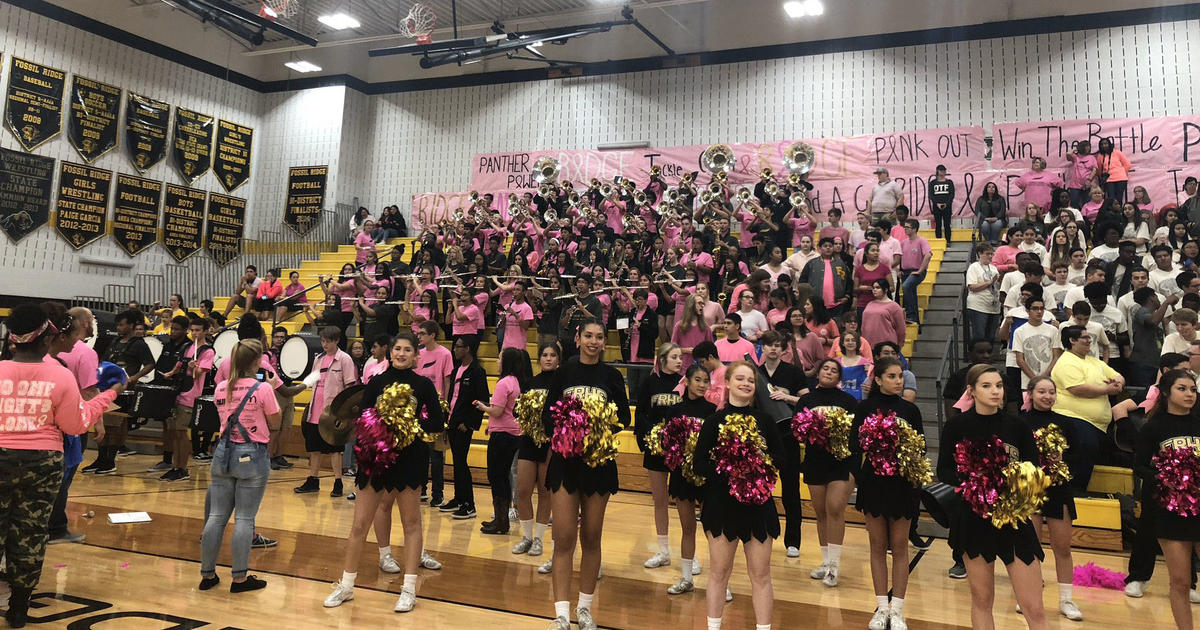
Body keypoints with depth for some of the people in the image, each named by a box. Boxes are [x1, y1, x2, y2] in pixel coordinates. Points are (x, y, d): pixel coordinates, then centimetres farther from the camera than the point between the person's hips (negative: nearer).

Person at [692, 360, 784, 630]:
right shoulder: (714, 421, -1)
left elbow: (782, 458, 6)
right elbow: (700, 465, -4)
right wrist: (727, 473, -20)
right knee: (719, 572, 8)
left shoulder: (765, 421, 5)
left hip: (758, 504, 1)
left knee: (760, 574, 6)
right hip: (722, 504, -1)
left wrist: (762, 470, -13)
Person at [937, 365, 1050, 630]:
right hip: (973, 517, 0)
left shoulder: (1018, 427, 2)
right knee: (981, 600, 10)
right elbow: (944, 472, -1)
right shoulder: (956, 426, -1)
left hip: (1015, 519, 1)